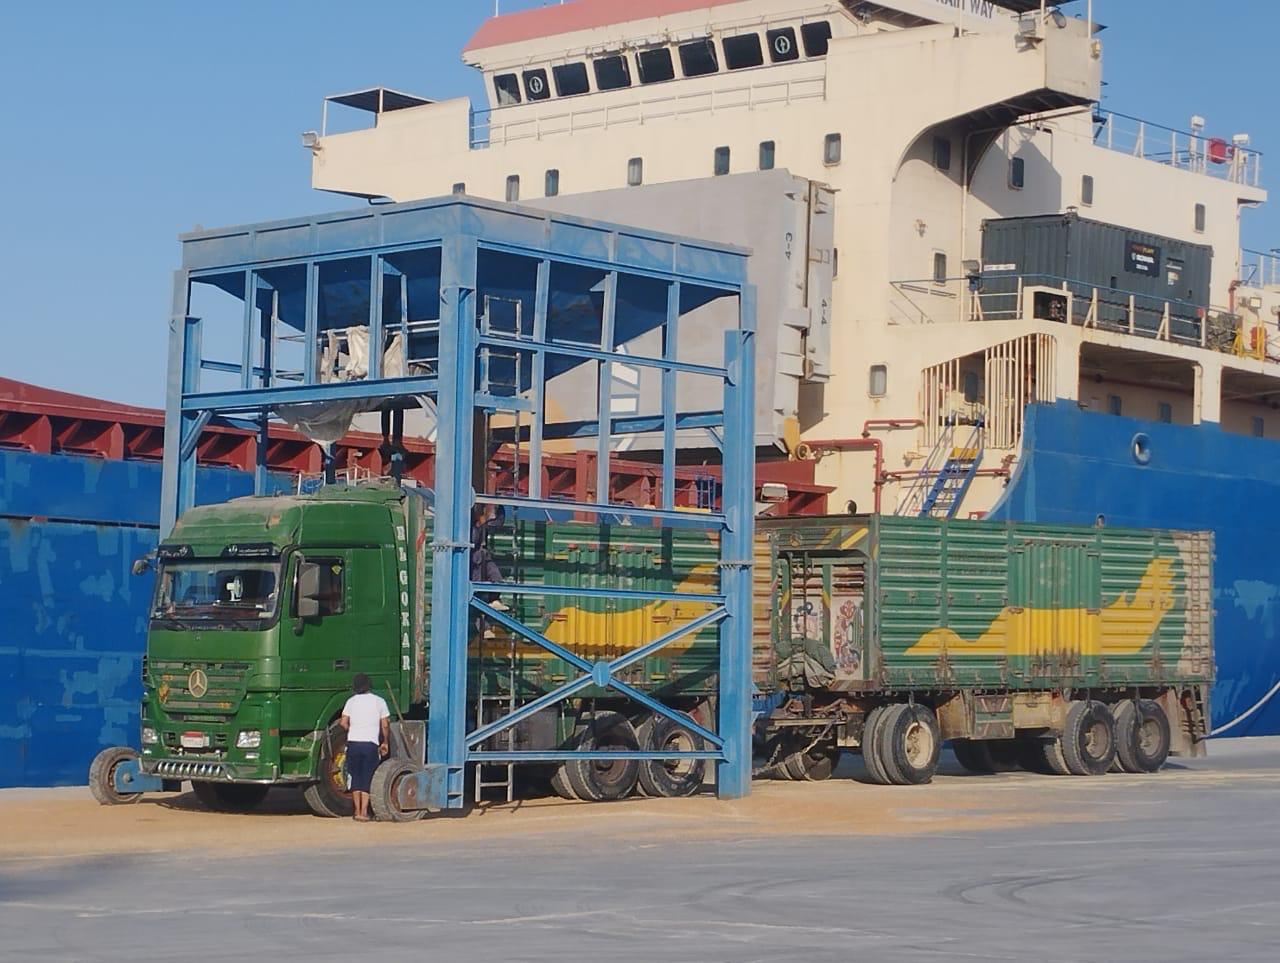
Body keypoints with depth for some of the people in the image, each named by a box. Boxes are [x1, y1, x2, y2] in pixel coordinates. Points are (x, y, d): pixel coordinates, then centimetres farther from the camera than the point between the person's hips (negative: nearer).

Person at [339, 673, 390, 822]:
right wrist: (385, 743, 14)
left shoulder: (351, 701, 7)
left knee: (356, 778, 12)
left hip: (353, 743, 1)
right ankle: (364, 812, -4)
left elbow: (343, 723, 3)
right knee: (367, 779, 4)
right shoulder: (379, 701, 3)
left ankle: (357, 811, 10)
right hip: (371, 744, -1)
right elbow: (385, 725, 2)